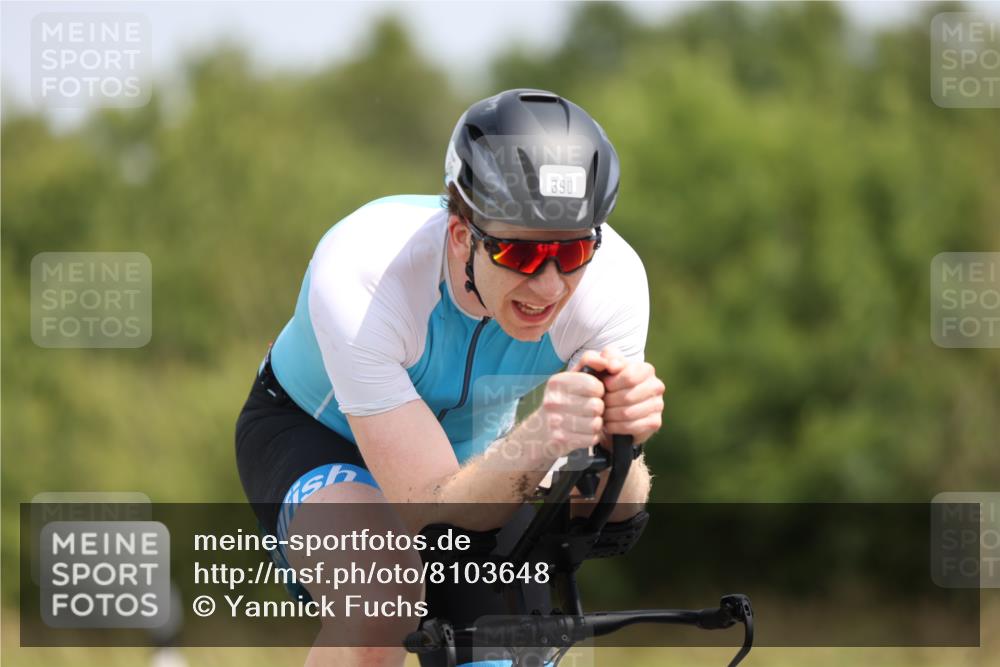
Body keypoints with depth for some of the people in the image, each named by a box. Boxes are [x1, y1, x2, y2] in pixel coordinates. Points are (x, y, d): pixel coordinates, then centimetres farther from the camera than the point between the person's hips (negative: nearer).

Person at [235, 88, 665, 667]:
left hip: (471, 446, 4)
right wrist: (538, 442, -57)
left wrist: (619, 441, -49)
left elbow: (608, 516, -26)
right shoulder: (361, 277, -39)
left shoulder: (611, 278, -29)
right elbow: (432, 513, -39)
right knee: (379, 608, -34)